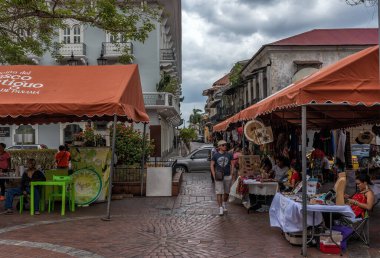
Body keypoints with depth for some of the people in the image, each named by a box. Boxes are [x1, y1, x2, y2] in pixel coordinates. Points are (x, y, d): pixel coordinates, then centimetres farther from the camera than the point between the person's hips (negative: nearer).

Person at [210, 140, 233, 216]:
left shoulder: (229, 155, 5)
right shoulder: (215, 155, 0)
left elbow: (231, 165, 12)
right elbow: (212, 165, 3)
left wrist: (231, 174, 3)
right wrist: (214, 175, -5)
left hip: (227, 176, 2)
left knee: (226, 192, 12)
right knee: (219, 192, -8)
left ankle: (224, 204, 34)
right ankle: (220, 208, -5)